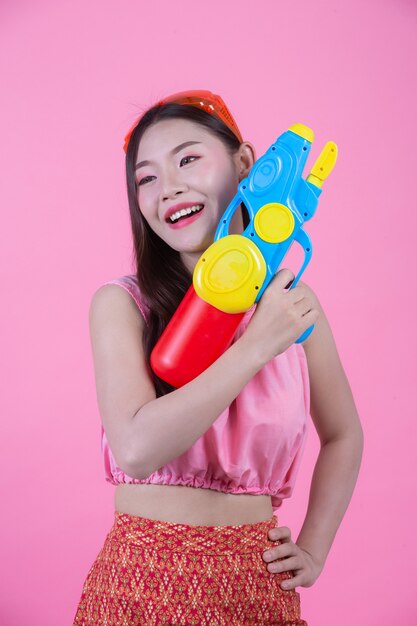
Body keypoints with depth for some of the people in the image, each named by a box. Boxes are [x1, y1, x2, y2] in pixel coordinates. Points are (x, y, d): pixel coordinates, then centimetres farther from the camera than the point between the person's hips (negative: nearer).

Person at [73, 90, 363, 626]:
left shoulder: (293, 303, 0)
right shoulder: (121, 304, -8)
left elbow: (343, 435, 14)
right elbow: (137, 448, -22)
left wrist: (313, 550, 6)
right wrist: (257, 345, -20)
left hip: (259, 583, 2)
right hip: (143, 579, -2)